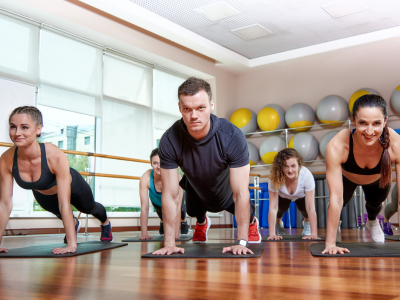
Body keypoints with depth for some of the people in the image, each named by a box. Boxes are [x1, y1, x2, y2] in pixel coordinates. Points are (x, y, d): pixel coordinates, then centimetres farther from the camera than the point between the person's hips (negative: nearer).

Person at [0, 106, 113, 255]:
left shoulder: (55, 156, -45)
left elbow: (64, 204, -43)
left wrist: (71, 244, -44)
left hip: (73, 187, -2)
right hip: (42, 195, 2)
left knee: (90, 208, 31)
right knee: (59, 213, 34)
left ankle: (105, 223, 66)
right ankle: (74, 224, 70)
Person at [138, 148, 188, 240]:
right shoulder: (145, 178, -38)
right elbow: (144, 207, -35)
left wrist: (176, 234, -44)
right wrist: (144, 234, -38)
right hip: (157, 200, 0)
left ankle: (183, 221, 21)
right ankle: (163, 222, 27)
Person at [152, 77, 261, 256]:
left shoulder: (232, 137, -41)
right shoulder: (169, 141, -36)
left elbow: (240, 193, -37)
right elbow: (170, 195, -29)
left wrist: (241, 242, -38)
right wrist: (169, 243, -30)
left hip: (227, 188, -1)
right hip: (196, 190, 2)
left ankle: (252, 222, 43)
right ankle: (202, 222, 59)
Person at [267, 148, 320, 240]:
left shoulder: (306, 175, -39)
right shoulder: (275, 178, -37)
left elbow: (311, 208, -37)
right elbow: (273, 208, -35)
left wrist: (314, 234, -42)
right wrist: (272, 234, -40)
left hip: (301, 196, 0)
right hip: (283, 196, 1)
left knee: (304, 207, -21)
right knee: (282, 207, -20)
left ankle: (307, 223, 14)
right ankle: (278, 223, 16)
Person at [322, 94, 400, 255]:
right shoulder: (337, 146, -46)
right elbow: (335, 199, -42)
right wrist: (330, 243, -41)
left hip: (377, 180, 2)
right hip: (346, 178, -1)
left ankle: (372, 221, 58)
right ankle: (334, 221, 39)